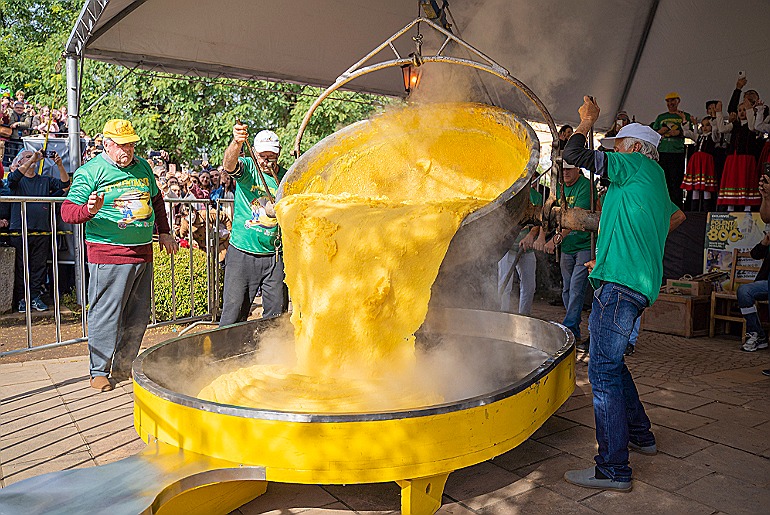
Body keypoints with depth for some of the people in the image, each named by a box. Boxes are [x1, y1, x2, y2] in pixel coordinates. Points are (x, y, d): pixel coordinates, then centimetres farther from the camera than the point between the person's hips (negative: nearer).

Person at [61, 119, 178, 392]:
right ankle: (99, 371, 13)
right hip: (108, 255, -6)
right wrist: (89, 210, -28)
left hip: (143, 253, 6)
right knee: (105, 315, -2)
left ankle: (123, 367, 26)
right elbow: (67, 211, -7)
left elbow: (156, 200, 27)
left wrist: (164, 232, 22)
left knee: (138, 316, 11)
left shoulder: (143, 167, 13)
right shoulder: (90, 172, -4)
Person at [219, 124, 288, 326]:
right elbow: (229, 164, -26)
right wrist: (236, 143, -45)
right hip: (241, 254, -2)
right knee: (233, 313, 0)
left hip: (274, 256, 3)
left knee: (277, 314, 9)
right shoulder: (247, 167, -3)